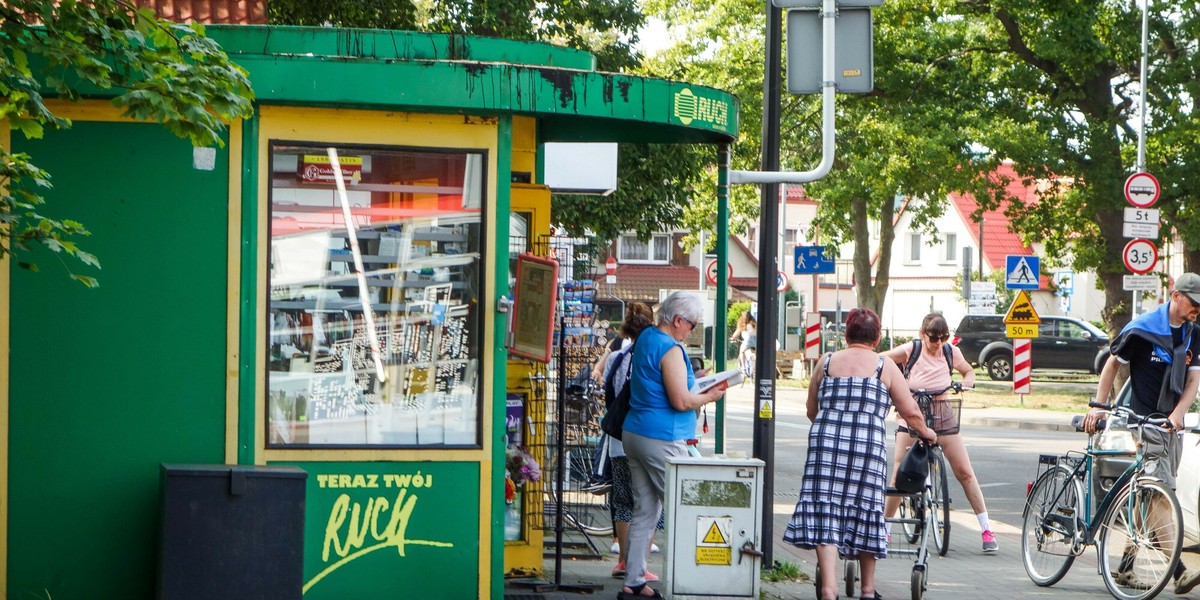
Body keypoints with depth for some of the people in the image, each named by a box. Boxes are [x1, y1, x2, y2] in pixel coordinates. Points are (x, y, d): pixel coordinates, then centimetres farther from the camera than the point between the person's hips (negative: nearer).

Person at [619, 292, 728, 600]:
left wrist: (691, 378, 19)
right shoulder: (670, 349, -15)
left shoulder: (646, 337, 14)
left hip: (634, 433, 9)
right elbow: (681, 401, -19)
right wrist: (709, 396, -3)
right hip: (662, 440, -9)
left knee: (644, 511, 10)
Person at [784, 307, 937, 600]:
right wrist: (926, 432, 26)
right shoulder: (884, 366, 6)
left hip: (826, 444, 1)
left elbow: (812, 411, 19)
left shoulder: (827, 362, 11)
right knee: (865, 513, 11)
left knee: (825, 512, -2)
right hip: (868, 446, -1)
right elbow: (910, 411, 7)